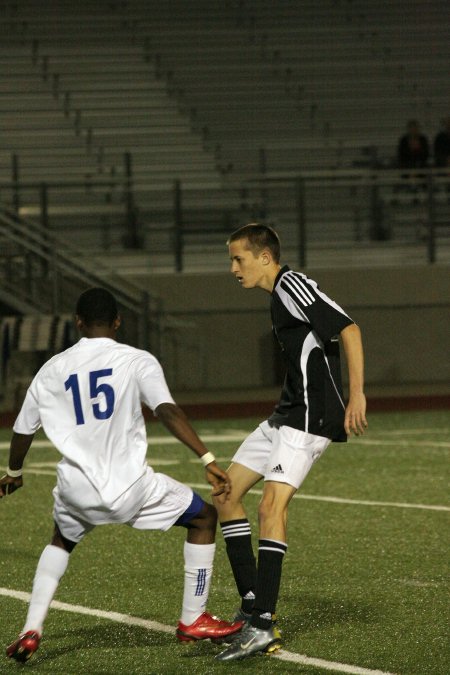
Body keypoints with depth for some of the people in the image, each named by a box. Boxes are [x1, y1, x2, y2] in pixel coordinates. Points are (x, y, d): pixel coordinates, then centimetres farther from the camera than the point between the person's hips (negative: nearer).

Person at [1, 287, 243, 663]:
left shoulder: (52, 370, 10)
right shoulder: (137, 361, -2)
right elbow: (167, 411, -17)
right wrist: (208, 460, -20)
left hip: (75, 488, 4)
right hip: (129, 485, -4)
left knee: (62, 541, 34)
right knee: (204, 518, 17)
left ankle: (31, 630, 19)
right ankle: (193, 621, 18)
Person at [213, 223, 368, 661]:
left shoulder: (293, 285, -12)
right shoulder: (279, 297, 17)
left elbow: (348, 330, -20)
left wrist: (356, 396, -25)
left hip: (309, 418, -11)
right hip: (285, 416, 11)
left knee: (272, 504, -22)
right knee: (225, 493, 10)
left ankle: (262, 626, -26)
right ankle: (253, 604, 12)